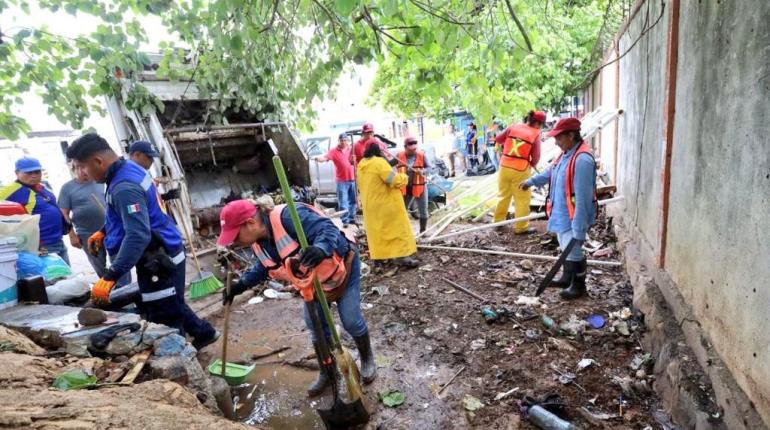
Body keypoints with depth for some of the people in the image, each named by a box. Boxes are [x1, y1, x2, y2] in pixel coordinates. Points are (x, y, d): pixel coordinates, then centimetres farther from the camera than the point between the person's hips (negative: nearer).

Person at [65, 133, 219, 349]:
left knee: (164, 322, 0)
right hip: (161, 255, 11)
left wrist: (110, 277, -32)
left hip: (158, 262, -11)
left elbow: (138, 236, -33)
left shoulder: (124, 187, -26)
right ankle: (204, 332, 41)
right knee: (171, 307, 26)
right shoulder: (129, 168, 6)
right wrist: (103, 232, 21)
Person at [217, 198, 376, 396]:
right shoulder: (257, 243, -8)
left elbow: (328, 229, -42)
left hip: (341, 265, -7)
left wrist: (321, 248, -63)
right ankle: (327, 372, 32)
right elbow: (264, 268, 13)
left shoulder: (288, 217, -37)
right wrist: (241, 285, 3)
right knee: (315, 325, 11)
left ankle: (367, 359, 30)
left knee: (351, 321, 0)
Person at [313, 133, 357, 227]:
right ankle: (345, 220, 4)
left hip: (352, 179, 4)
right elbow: (325, 157, -18)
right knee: (343, 202, -3)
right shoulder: (334, 151, -3)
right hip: (341, 180, -4)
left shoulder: (351, 149, 9)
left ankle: (352, 218, 25)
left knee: (353, 201, 12)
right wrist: (318, 158, -38)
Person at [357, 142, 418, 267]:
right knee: (397, 228, -3)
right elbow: (394, 180, -22)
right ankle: (401, 256, -6)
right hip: (386, 204, -8)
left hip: (370, 204, 8)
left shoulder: (361, 165, 9)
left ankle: (378, 254, 22)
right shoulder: (379, 162, -17)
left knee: (377, 230, 16)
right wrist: (403, 177, -4)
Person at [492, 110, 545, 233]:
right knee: (522, 199, 6)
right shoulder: (535, 134, -5)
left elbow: (498, 139, 12)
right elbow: (536, 156, -3)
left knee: (503, 195, 18)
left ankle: (498, 221, 28)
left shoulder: (513, 127, 4)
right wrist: (531, 165, 17)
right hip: (520, 170, -5)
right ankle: (521, 227, 10)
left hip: (505, 166, 5)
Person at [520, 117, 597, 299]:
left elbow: (582, 197, -28)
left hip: (574, 216, -9)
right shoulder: (567, 153, 6)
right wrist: (531, 181, 35)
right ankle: (567, 278, 38)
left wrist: (579, 227, -27)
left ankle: (579, 285, 20)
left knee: (573, 250, 2)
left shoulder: (582, 159, -25)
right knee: (566, 247, 21)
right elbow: (551, 171, 26)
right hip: (562, 213, 10)